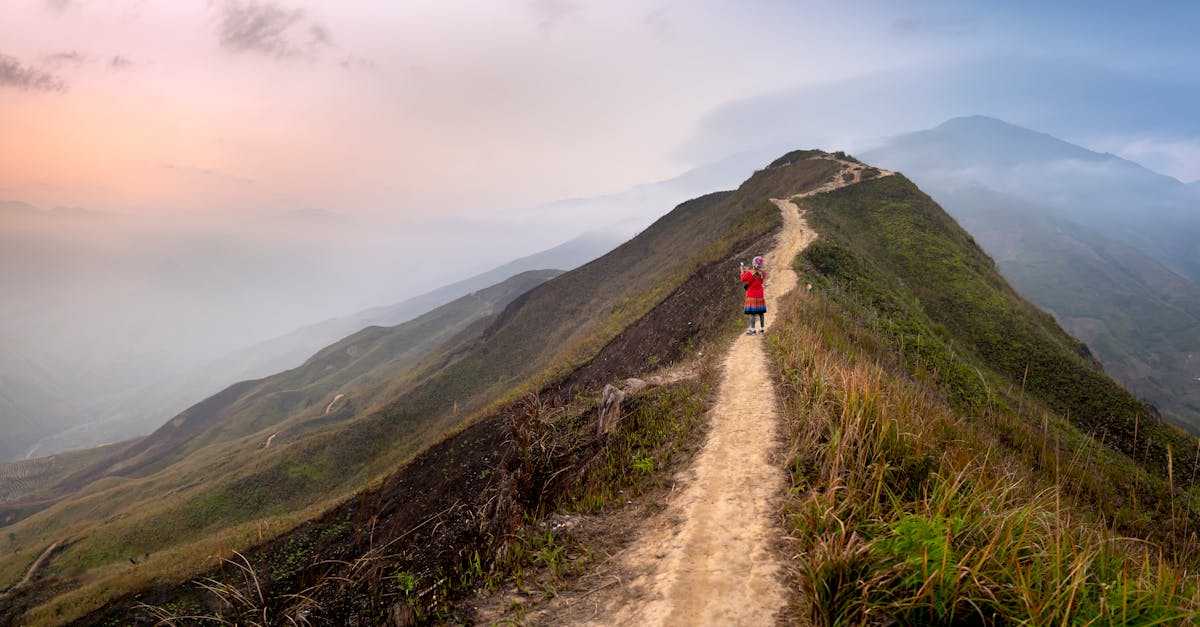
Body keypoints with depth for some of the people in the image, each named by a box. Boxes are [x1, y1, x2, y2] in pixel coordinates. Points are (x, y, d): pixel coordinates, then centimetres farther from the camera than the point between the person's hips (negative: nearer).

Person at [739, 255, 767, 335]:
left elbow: (743, 278, -8)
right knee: (761, 312, 11)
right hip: (760, 294, 6)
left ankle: (752, 329, -8)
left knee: (752, 312, -6)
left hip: (752, 295, -6)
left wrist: (742, 270, 8)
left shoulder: (750, 273, -17)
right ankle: (762, 328, 17)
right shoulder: (762, 273, 4)